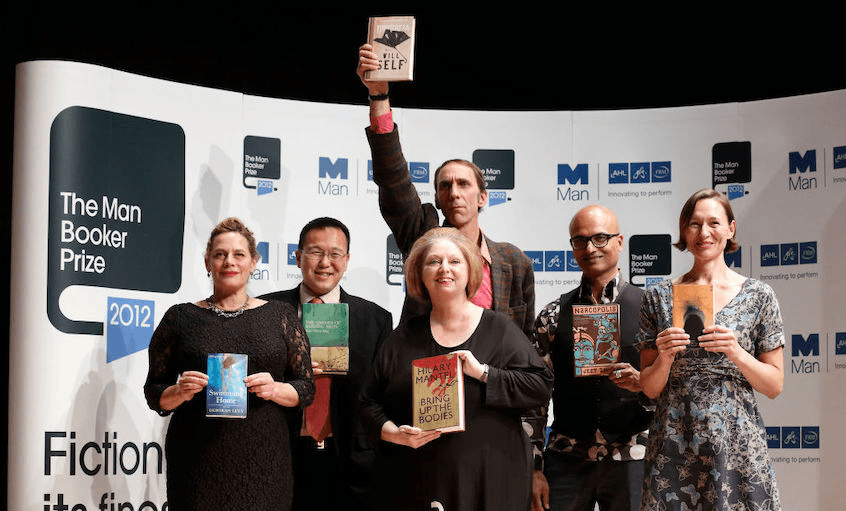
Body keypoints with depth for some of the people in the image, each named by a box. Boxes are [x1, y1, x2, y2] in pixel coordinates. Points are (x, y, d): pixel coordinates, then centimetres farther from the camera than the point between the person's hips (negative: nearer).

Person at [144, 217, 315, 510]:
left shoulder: (280, 317, 10)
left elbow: (306, 388, 10)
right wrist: (180, 392, -11)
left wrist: (275, 389, -10)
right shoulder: (180, 318, 8)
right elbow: (154, 393, 9)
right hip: (198, 462, 0)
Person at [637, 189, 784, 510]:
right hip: (673, 447, 1)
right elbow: (649, 388, 7)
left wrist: (736, 353, -12)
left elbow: (774, 386, 4)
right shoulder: (659, 297, 7)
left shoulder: (758, 296, 4)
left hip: (737, 446, -1)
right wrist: (665, 358, -13)